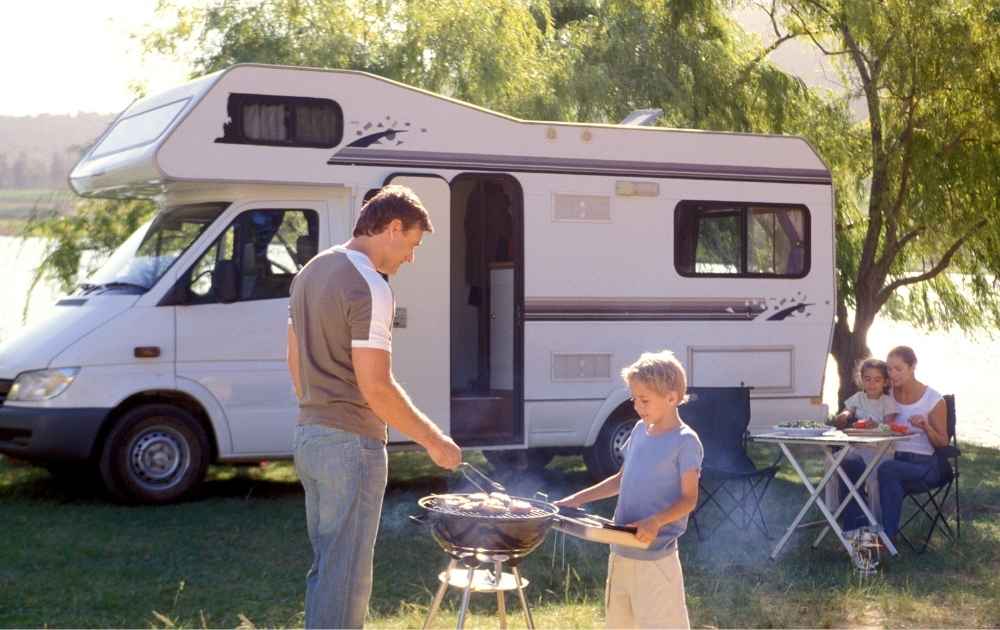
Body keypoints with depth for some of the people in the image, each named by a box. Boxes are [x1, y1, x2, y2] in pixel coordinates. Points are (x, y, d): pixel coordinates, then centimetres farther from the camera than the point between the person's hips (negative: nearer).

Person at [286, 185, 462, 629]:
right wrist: (434, 441, -13)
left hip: (308, 437, 9)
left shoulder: (310, 273, 11)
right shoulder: (369, 288, -18)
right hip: (351, 444, -9)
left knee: (325, 567, 17)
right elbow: (376, 387, -21)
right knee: (346, 577, -3)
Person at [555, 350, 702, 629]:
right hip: (620, 552, 8)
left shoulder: (685, 441, -12)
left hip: (656, 558, -8)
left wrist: (657, 521, -29)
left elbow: (689, 499, -13)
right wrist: (578, 499, 14)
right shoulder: (640, 430, 9)